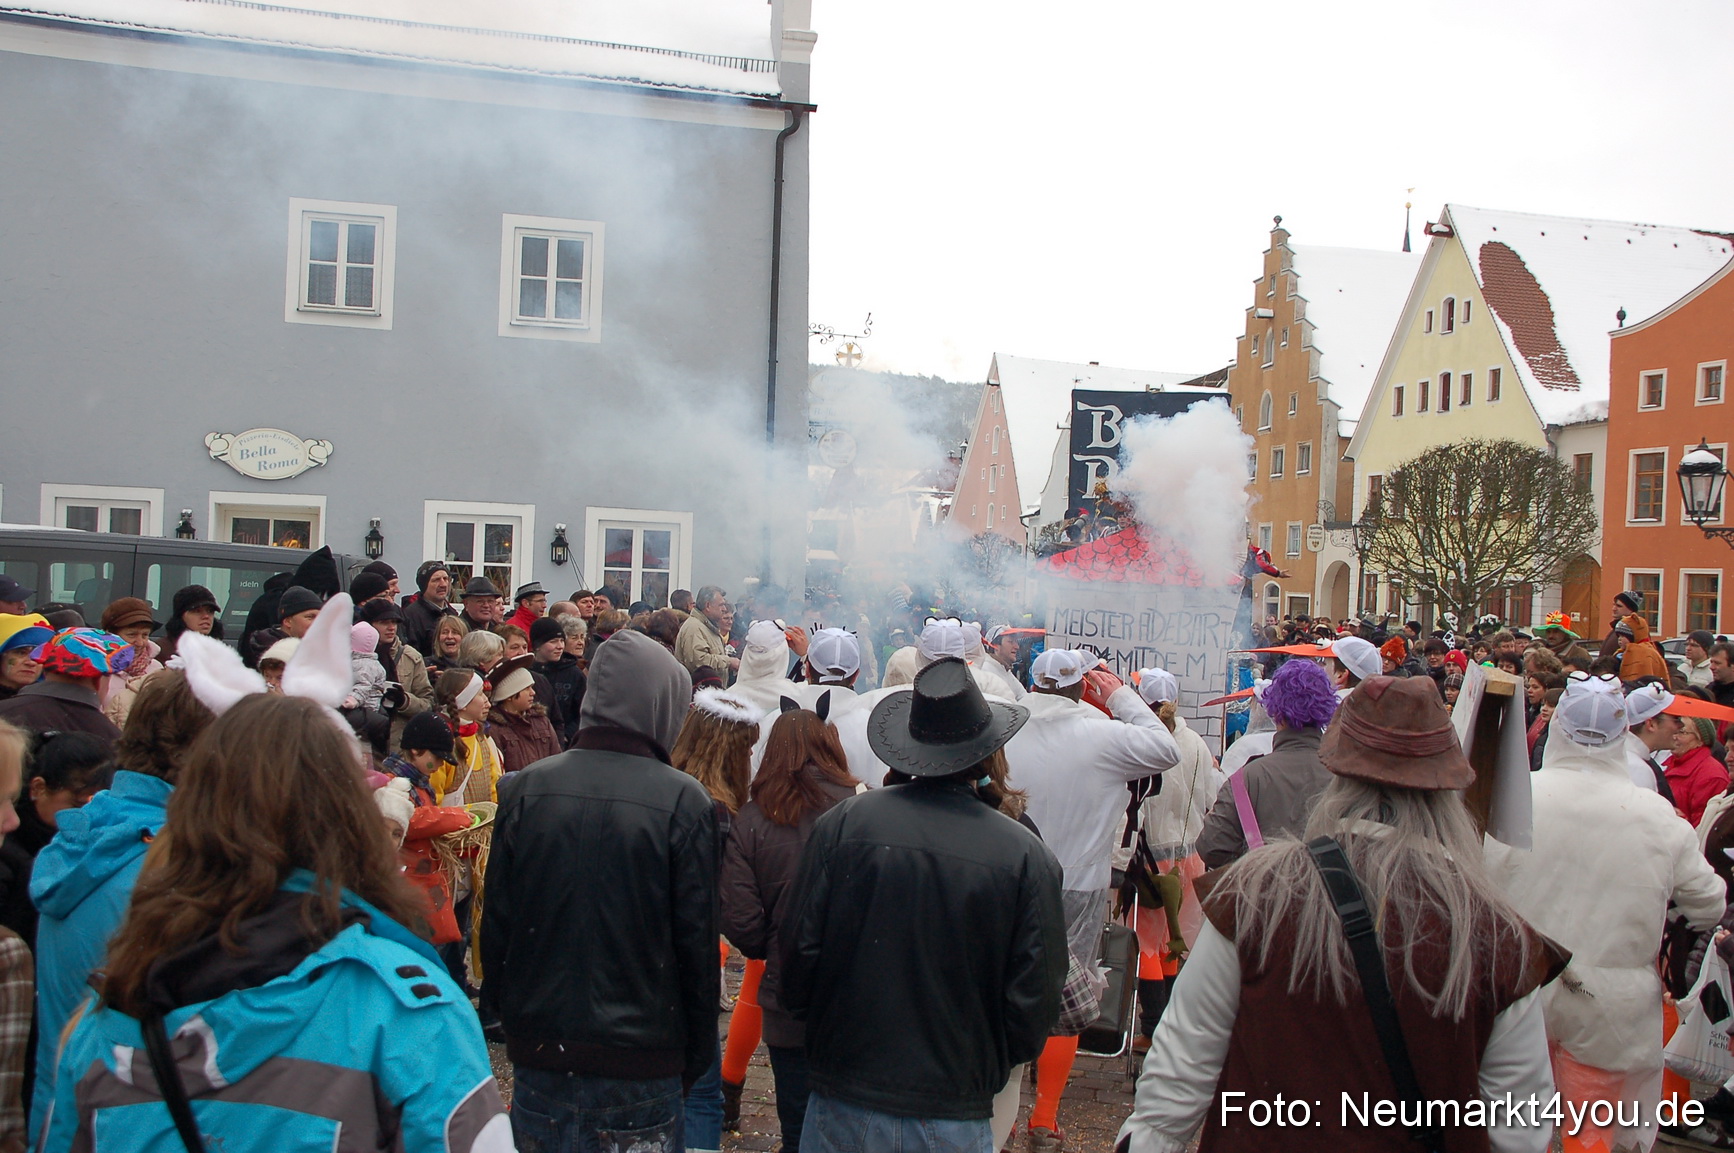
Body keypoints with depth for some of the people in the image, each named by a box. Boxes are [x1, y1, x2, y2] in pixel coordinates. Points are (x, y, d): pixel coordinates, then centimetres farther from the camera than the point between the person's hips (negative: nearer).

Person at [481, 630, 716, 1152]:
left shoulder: (525, 788, -5)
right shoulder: (684, 801, -14)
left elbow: (497, 921, 1)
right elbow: (698, 939, -10)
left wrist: (509, 1018, 15)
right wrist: (697, 1058, 3)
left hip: (540, 1053, 3)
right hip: (643, 1063, -3)